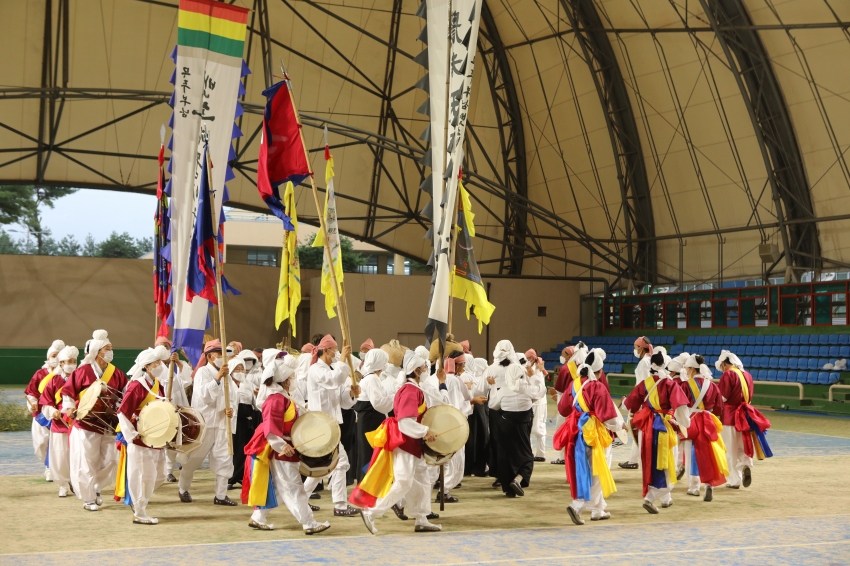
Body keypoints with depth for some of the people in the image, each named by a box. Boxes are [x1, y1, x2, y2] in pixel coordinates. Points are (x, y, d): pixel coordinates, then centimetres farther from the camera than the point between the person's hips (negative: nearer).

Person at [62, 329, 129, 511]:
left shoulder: (116, 373, 5)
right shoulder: (84, 371, -9)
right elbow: (67, 390, -4)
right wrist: (70, 408, -16)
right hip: (86, 425, -5)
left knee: (110, 460, 5)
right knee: (86, 463, 0)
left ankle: (95, 488, 29)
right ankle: (88, 498, 13)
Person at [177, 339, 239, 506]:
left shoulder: (226, 375, 13)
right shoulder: (202, 372, -5)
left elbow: (233, 398, 11)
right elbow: (204, 395, -21)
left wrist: (231, 409, -10)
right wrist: (218, 378, -28)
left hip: (223, 423, 5)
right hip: (204, 422, -5)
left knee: (224, 458, 0)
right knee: (194, 458, 5)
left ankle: (221, 495, 6)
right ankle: (183, 489, 24)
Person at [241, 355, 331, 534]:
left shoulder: (284, 398, 14)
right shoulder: (276, 400, -19)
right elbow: (271, 427, -28)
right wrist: (282, 446, -36)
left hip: (285, 448, 11)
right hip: (281, 451, -11)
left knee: (274, 487, 16)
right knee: (293, 488, -8)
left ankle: (258, 518, 23)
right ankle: (309, 524, -7)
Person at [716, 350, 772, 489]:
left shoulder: (728, 374, -13)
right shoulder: (747, 375, 9)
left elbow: (722, 397, -16)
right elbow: (749, 396, 16)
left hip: (730, 415, -6)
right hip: (745, 415, 6)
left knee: (731, 450, 3)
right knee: (743, 446, 16)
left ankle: (735, 480, 6)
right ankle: (746, 466, -12)